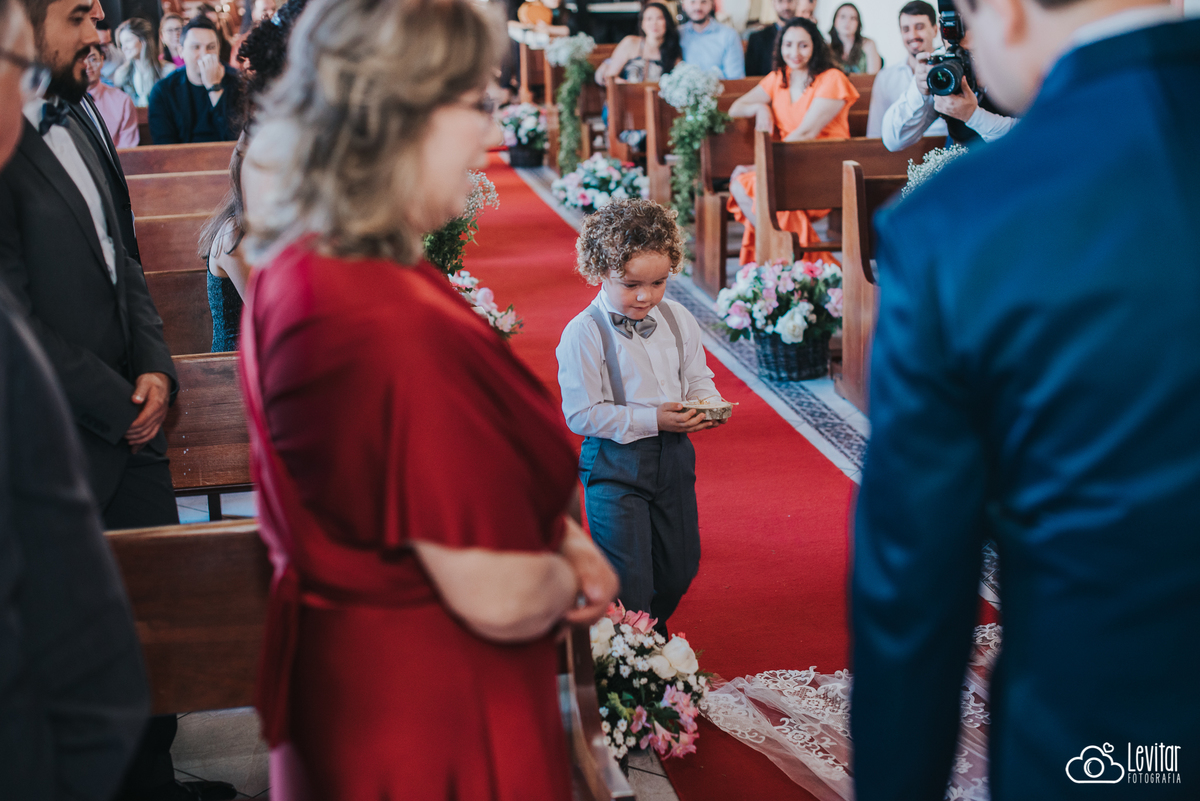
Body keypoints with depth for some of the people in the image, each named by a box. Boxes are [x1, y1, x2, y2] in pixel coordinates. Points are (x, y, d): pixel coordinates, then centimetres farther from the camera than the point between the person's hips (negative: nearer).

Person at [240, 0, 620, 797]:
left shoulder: (296, 273, -2)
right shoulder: (398, 327, -33)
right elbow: (501, 600, -28)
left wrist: (556, 532, 1)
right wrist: (569, 579, -7)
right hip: (430, 715, -9)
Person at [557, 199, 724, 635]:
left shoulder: (678, 318, 1)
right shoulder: (584, 333, -17)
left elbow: (698, 377, 13)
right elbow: (581, 414, -19)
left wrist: (705, 404, -11)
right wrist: (651, 420, -23)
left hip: (673, 453, 6)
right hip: (614, 462, -6)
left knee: (680, 566, 18)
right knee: (628, 578, -5)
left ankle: (655, 637, 43)